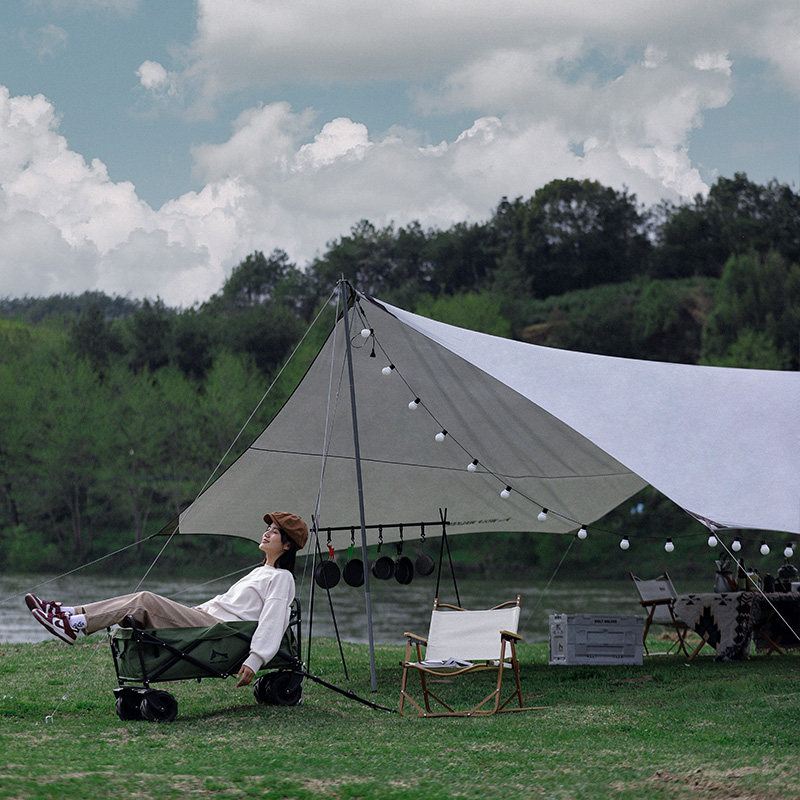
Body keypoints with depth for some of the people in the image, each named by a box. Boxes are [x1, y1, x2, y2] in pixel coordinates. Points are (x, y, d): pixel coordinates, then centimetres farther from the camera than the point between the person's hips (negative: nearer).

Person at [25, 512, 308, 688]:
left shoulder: (281, 578, -2)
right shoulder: (260, 572, 28)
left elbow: (272, 621, -15)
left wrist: (254, 660, -26)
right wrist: (193, 612, 29)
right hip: (205, 618, 9)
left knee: (145, 601, -20)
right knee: (143, 600, -7)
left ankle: (75, 625, -25)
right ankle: (71, 614, -14)